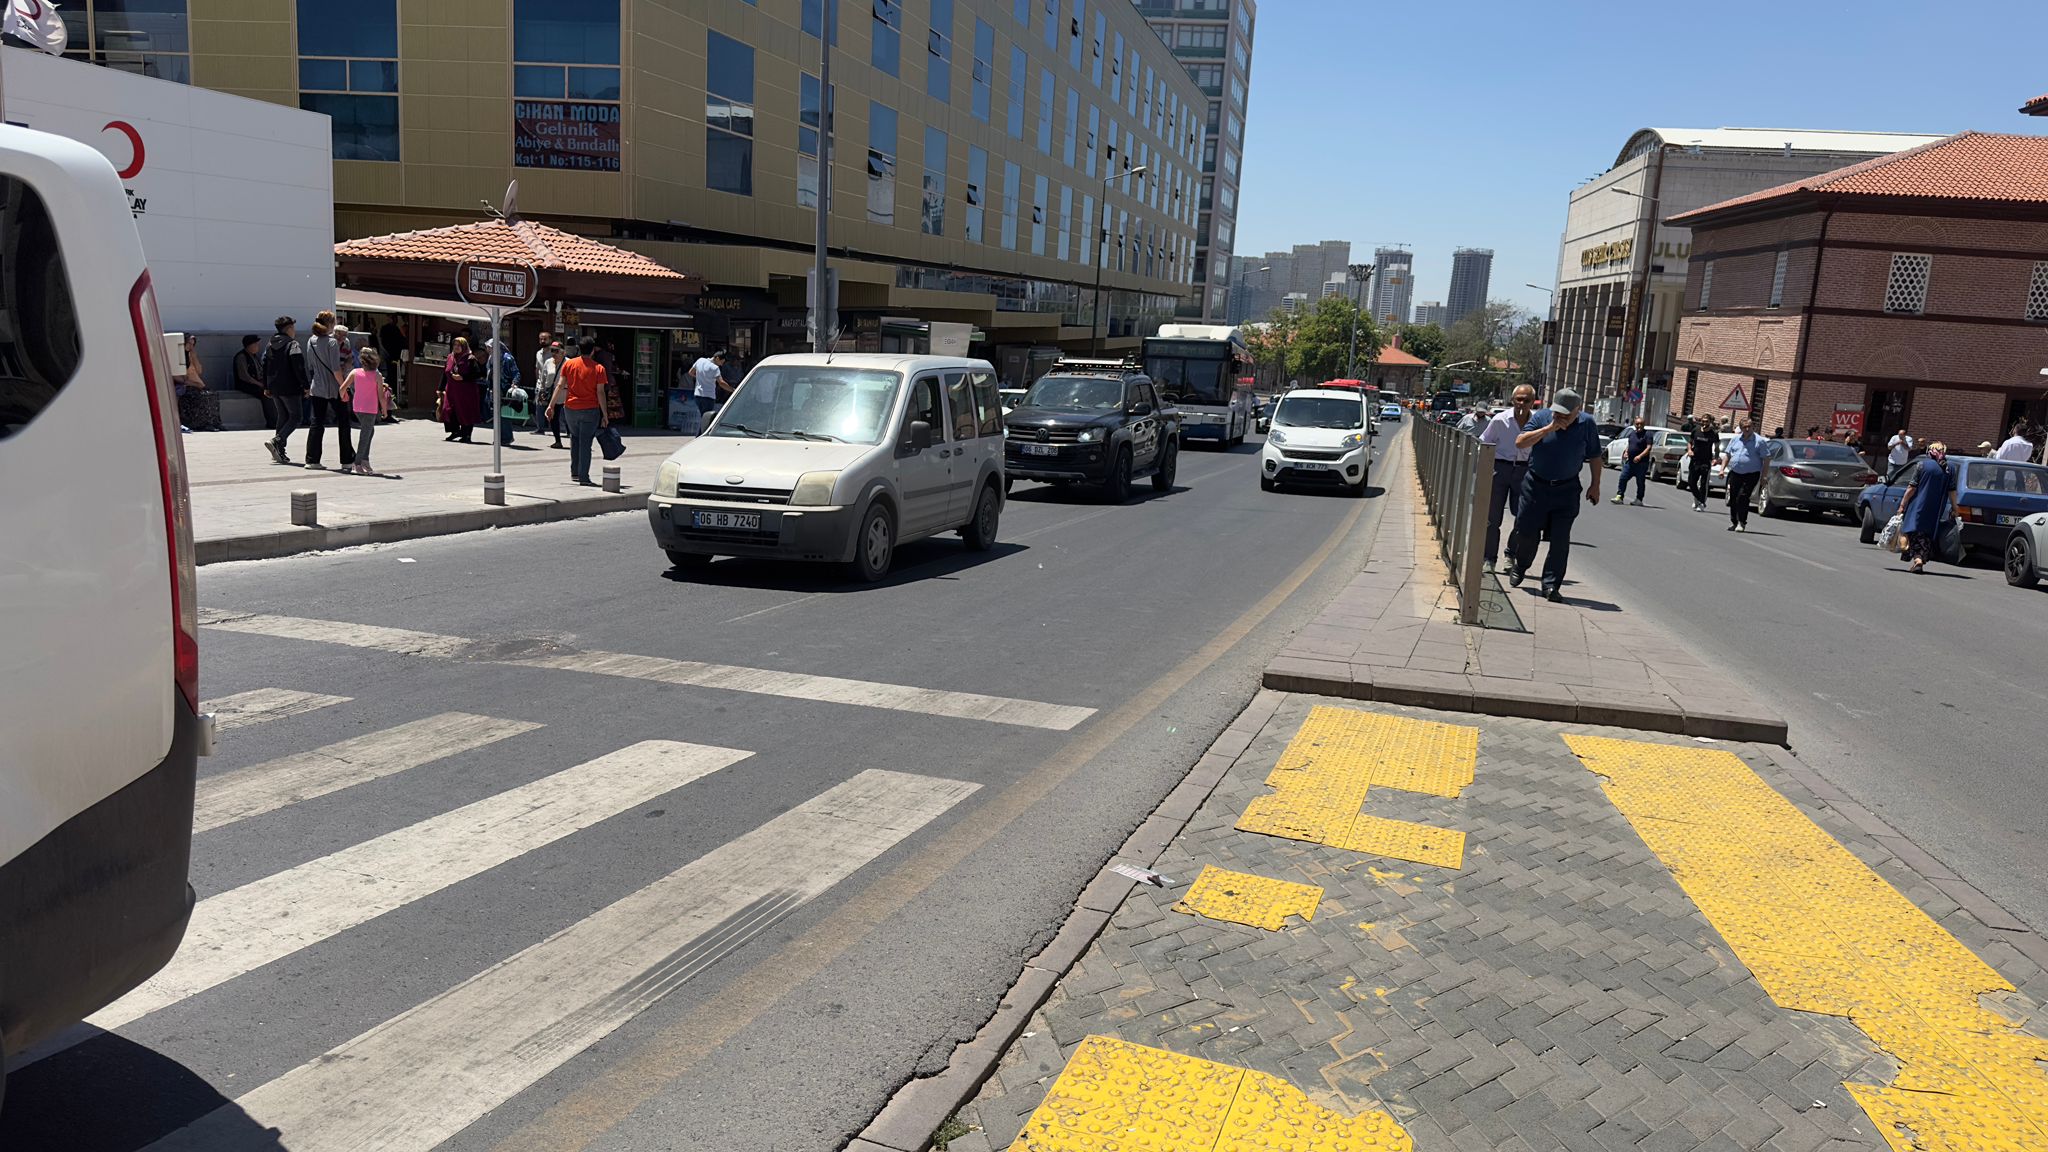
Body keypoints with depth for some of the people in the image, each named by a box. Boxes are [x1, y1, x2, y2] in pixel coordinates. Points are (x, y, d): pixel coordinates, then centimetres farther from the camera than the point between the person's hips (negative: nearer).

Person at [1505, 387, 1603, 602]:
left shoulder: (1587, 423, -3)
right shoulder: (1541, 417, -6)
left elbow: (1594, 456, 7)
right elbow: (1520, 442, -17)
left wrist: (1595, 485, 6)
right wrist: (1549, 428, -23)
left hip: (1567, 490, 0)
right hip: (1536, 485, 0)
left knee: (1560, 540, -3)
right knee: (1527, 532, 6)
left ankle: (1551, 585, 2)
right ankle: (1519, 567, 34)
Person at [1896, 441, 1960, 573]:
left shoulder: (1923, 464, -4)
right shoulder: (1949, 469, 5)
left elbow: (1912, 487, -7)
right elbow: (1952, 491, 3)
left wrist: (1902, 505, -3)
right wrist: (1955, 508, 12)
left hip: (1919, 507, -3)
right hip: (1936, 511, 3)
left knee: (1916, 533, -3)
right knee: (1929, 534, 12)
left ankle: (1917, 559, -18)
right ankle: (1922, 559, 8)